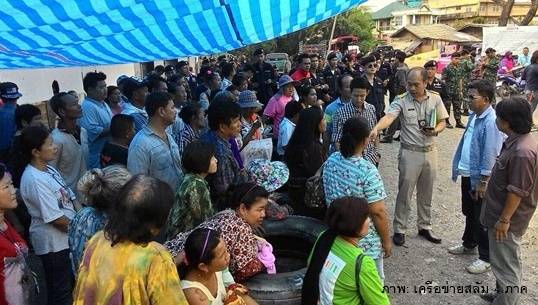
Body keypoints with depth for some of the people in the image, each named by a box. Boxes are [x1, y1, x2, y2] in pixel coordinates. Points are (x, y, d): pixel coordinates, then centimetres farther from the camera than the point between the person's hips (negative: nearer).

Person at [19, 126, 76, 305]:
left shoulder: (48, 169, 3)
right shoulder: (34, 180, -24)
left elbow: (69, 198, 8)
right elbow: (56, 218, -24)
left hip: (67, 236, 9)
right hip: (53, 242, -9)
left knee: (71, 283, 25)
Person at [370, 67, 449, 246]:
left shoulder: (435, 98, 0)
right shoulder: (401, 100, -12)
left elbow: (442, 121, 8)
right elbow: (389, 116, -29)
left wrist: (436, 130, -15)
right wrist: (376, 129, -49)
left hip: (430, 151, 4)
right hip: (410, 153, -3)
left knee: (426, 193, 15)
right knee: (404, 192, 4)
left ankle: (424, 227, 32)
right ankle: (399, 230, 17)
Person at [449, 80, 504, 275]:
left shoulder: (491, 121, -23)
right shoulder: (474, 116, 5)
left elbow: (491, 154, -23)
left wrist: (483, 181, -20)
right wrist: (458, 166, 16)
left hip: (479, 178, -9)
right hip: (467, 174, 9)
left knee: (482, 219, 5)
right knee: (469, 213, 24)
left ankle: (486, 258, 20)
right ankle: (469, 244, 43)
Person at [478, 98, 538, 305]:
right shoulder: (516, 141, 3)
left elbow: (517, 192, -25)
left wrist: (503, 220, -19)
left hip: (507, 219, -10)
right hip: (502, 213, 10)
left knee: (506, 265, 5)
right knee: (507, 262, 24)